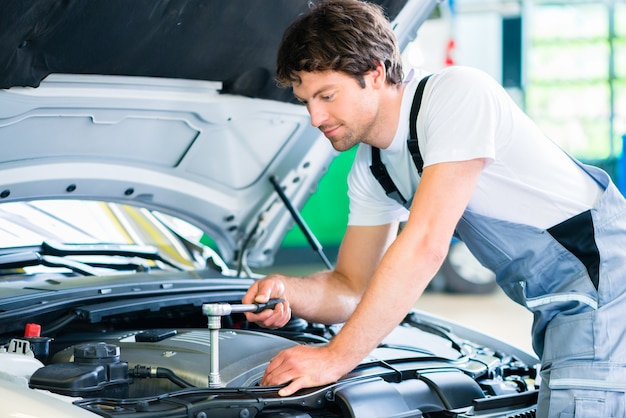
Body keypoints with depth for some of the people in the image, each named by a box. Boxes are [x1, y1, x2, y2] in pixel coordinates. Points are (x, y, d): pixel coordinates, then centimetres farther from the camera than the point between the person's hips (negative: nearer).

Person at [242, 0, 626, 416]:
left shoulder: (457, 93, -22)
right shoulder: (369, 168, 6)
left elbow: (425, 245, -29)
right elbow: (351, 286, 10)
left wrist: (335, 357, -28)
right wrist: (288, 290, -13)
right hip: (557, 306, 8)